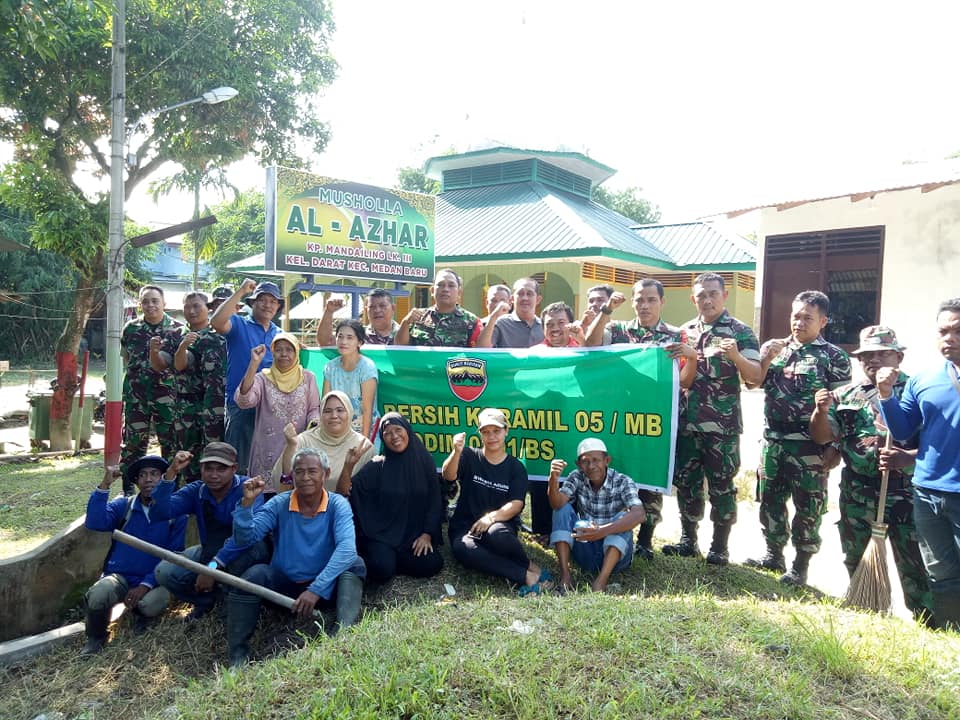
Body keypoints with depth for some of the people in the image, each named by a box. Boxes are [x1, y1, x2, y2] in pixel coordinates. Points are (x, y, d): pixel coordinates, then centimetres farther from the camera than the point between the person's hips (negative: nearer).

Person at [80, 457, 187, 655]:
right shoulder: (123, 505, 3)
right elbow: (95, 524, -16)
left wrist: (147, 585, -17)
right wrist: (104, 485, -22)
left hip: (153, 580, -1)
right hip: (120, 576, 1)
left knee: (152, 603, -33)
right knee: (97, 596, -31)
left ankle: (141, 614, 8)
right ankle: (96, 638, 3)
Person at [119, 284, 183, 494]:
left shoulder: (178, 329, 1)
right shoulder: (131, 328, 8)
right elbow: (125, 358, 18)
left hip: (168, 394, -2)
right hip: (136, 395, 2)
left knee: (172, 441, 0)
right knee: (133, 442, 6)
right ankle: (128, 490, 17)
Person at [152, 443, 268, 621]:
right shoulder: (196, 491, -4)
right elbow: (161, 512, -18)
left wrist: (213, 566, -42)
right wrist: (171, 473, -28)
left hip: (245, 552, -5)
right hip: (209, 550, 5)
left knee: (245, 550, -40)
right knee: (164, 572, -15)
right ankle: (207, 600, 13)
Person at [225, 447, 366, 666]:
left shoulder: (338, 505, -11)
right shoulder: (279, 504, -4)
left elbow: (347, 549, -27)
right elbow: (245, 538, -12)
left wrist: (316, 590, -37)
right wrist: (247, 503, -28)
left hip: (325, 588, -1)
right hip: (284, 586, 1)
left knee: (354, 564, -26)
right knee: (256, 573, -26)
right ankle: (238, 658, -20)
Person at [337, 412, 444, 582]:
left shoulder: (424, 461, 2)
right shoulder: (377, 466, -4)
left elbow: (434, 501, 4)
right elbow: (344, 493, -12)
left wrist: (427, 534, -5)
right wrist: (348, 465, -26)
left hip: (415, 533, 3)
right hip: (382, 534, -3)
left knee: (431, 565, -22)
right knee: (382, 569, -29)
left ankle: (391, 559, 2)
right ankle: (380, 556, 5)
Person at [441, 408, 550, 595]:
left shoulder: (516, 467, 6)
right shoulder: (470, 456, 7)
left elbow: (516, 504, -6)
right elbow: (448, 476, -12)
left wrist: (492, 517, -25)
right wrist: (457, 452, -32)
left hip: (500, 525, -1)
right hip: (465, 526, 1)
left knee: (496, 534, -38)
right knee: (463, 549, -36)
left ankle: (529, 565, -10)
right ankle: (526, 575, -29)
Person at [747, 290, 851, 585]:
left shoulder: (834, 356, -4)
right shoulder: (775, 347, 11)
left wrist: (833, 448, -10)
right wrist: (767, 358, -7)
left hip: (810, 446, -5)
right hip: (772, 440, 5)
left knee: (808, 506, 3)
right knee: (770, 500, 13)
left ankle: (800, 565, 15)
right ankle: (773, 554, 29)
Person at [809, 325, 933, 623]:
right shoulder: (845, 395, 8)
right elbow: (821, 437, 5)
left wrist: (906, 458, -27)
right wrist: (821, 411, -14)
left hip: (903, 492, -4)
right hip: (856, 493, 4)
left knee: (914, 562, 1)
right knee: (855, 560, 16)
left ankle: (926, 622, 17)